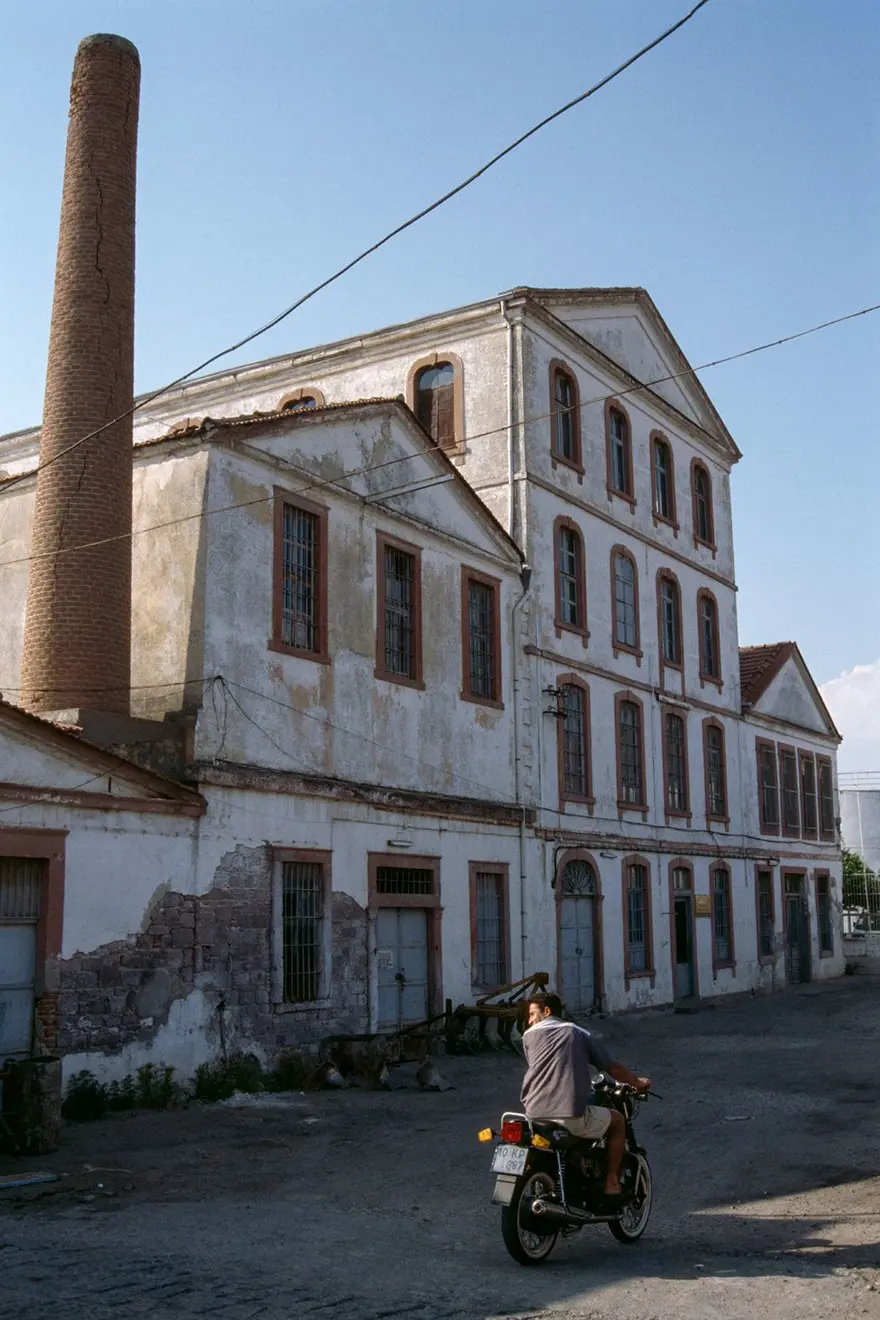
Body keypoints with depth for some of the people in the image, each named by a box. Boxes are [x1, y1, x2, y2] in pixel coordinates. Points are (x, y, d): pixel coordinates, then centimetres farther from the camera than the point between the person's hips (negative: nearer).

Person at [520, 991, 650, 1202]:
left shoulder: (529, 1035, 14)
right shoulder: (577, 1033, 15)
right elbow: (613, 1067, 17)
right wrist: (638, 1083, 36)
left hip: (535, 1114, 2)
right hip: (571, 1115, -2)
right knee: (617, 1120, 24)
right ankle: (612, 1182, 17)